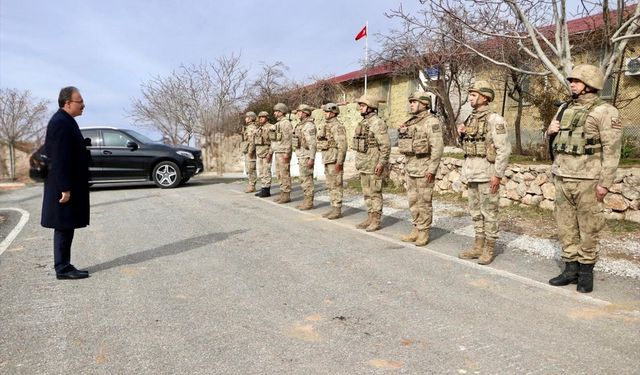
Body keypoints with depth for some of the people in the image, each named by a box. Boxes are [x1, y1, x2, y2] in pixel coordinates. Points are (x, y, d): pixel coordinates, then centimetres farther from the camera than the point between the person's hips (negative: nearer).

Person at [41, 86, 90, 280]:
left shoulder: (65, 121, 15)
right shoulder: (61, 123, -17)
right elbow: (59, 159, -22)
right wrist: (65, 189, -22)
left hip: (69, 185, 10)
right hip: (64, 187, -10)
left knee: (66, 228, 13)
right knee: (64, 228, -3)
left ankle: (64, 265, 21)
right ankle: (63, 269, 5)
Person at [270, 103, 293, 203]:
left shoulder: (286, 123, -12)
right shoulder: (277, 123, 18)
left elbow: (288, 139, -18)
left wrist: (287, 153, -23)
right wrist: (271, 152, 21)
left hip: (283, 153, -10)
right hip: (277, 152, 10)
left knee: (285, 174, -6)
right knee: (279, 174, 11)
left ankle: (287, 195, -2)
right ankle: (283, 194, 17)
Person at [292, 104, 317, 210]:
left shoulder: (309, 125, -15)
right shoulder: (301, 125, 16)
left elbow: (312, 143, -20)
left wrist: (312, 158, -24)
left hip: (306, 156, -10)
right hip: (301, 155, 10)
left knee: (307, 179, -6)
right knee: (303, 179, 12)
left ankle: (309, 202, -1)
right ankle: (307, 200, 18)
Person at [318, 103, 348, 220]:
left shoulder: (337, 126, -14)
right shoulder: (327, 126, 17)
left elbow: (342, 145, -20)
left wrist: (339, 162, -23)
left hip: (335, 160, -10)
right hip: (327, 159, 10)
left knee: (336, 185, -5)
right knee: (330, 185, 11)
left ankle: (338, 210, 0)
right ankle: (333, 208, 18)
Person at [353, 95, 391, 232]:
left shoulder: (377, 123, -14)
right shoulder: (363, 123, 15)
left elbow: (386, 145, -18)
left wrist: (381, 163, -22)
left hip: (373, 165, -9)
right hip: (363, 164, 9)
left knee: (375, 193, -2)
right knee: (367, 193, 13)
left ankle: (376, 221, 5)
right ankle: (370, 218, 20)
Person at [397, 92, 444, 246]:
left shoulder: (431, 121, -11)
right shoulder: (411, 122, 14)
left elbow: (437, 147, -18)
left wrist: (432, 169, -20)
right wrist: (406, 166, 13)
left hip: (424, 167, -8)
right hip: (410, 168, 8)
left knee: (423, 201, -1)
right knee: (413, 201, 12)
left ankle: (424, 232, 8)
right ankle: (416, 230, 21)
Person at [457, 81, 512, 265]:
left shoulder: (494, 119, -11)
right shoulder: (470, 119, 12)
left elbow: (504, 149, -16)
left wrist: (498, 174, -19)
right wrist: (461, 134, 1)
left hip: (487, 171, -8)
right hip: (471, 170, 8)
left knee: (489, 211, 0)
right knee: (475, 211, 12)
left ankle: (490, 249, 9)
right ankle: (479, 246, 22)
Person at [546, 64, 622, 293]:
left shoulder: (604, 112, -7)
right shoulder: (565, 109, 13)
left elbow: (612, 150, -11)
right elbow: (555, 139, 26)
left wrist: (605, 183, -16)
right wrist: (550, 130, 2)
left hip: (587, 179, -6)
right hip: (562, 178, 7)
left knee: (588, 227, 2)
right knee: (565, 225, 10)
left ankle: (586, 270, 15)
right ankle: (571, 268, 21)